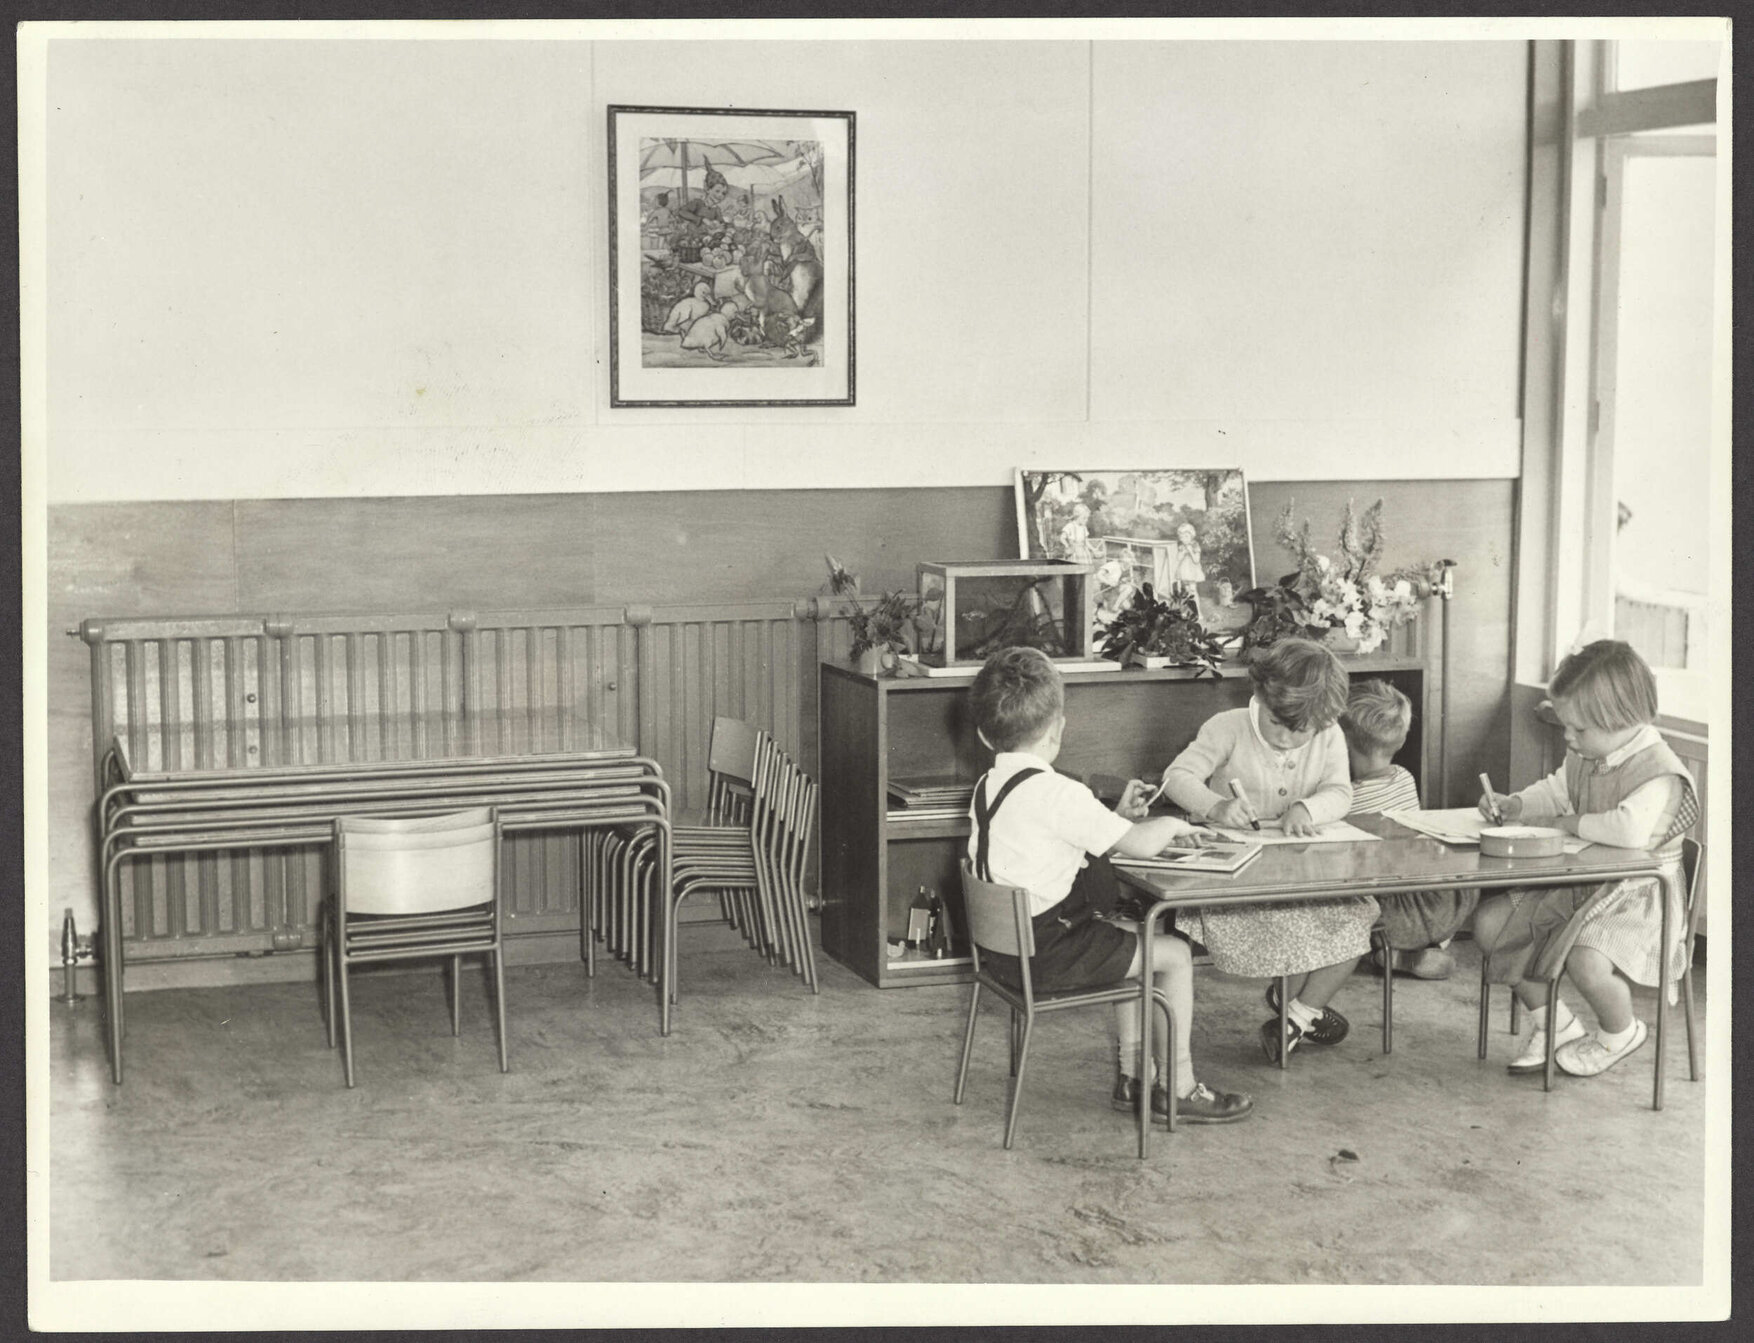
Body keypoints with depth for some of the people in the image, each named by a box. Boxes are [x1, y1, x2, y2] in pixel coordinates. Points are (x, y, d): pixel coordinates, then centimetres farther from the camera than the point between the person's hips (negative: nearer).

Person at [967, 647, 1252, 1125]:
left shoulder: (987, 786, 8)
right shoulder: (1055, 793, -22)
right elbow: (1140, 845, -20)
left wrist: (1118, 817, 11)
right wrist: (1170, 825, 0)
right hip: (1047, 953, -10)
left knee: (1131, 938, 28)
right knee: (1175, 954, 1)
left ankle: (1131, 1075, 30)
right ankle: (1177, 1089, 10)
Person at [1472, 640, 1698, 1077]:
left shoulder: (1659, 773, -23)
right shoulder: (1584, 757, 3)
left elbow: (1631, 830, -39)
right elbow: (1556, 791, 23)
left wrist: (1568, 823, -24)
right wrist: (1513, 804, 3)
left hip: (1634, 897, -9)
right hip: (1575, 883, 9)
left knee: (1586, 959, -33)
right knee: (1490, 922, 2)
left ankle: (1619, 1032, 3)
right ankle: (1553, 1023, 17)